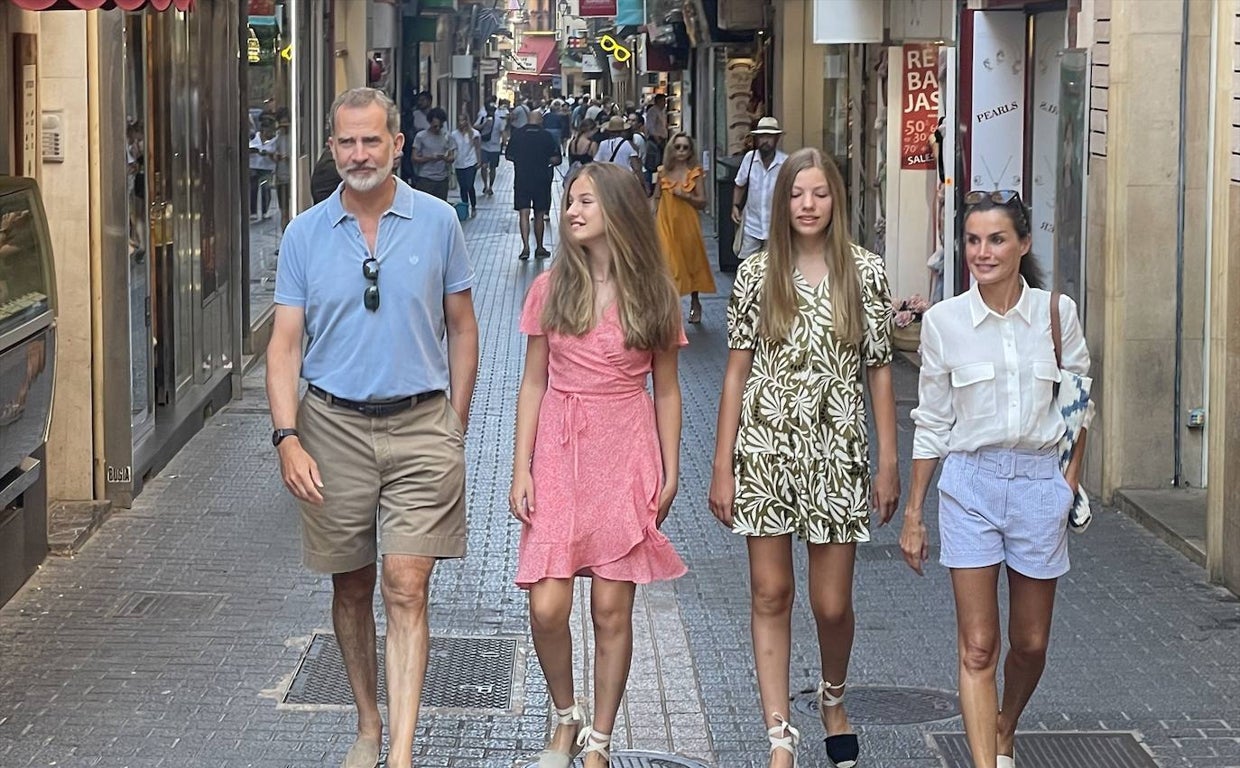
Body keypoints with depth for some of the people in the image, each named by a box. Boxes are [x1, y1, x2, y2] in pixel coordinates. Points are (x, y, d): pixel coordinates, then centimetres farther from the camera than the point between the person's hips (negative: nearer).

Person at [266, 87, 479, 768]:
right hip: (333, 428, 2)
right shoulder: (304, 234, 3)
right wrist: (287, 437, -10)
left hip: (421, 427, -2)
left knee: (406, 588, -9)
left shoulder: (437, 222, 1)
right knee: (351, 586, 12)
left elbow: (461, 328, 9)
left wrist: (455, 426, 6)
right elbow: (284, 343, 2)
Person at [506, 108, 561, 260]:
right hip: (541, 179, 0)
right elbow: (555, 159, -8)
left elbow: (509, 156, 4)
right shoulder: (546, 136, -7)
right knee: (539, 215, 12)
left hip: (521, 179, 0)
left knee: (523, 213, -1)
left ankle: (525, 246, -16)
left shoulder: (516, 134, -3)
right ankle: (539, 248, 20)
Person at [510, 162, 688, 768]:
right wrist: (521, 467, 1)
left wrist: (669, 472, 3)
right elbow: (534, 383, 6)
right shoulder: (551, 289, 4)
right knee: (547, 607, -6)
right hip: (558, 454, 1)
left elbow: (666, 390, 7)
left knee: (612, 609, 1)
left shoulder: (654, 294, 2)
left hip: (626, 458, -1)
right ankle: (566, 717, 19)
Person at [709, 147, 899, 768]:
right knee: (770, 594, 2)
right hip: (765, 448, 1)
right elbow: (737, 372, 3)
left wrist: (889, 463, 1)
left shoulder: (865, 273, 1)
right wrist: (722, 466, 1)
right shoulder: (756, 274, 2)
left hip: (837, 452, 0)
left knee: (831, 603, 4)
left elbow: (879, 372, 3)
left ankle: (833, 699, 34)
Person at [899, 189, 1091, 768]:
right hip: (970, 483, -1)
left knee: (1030, 644, 12)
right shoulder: (944, 321, -3)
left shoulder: (1057, 313, -2)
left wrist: (1071, 480, 1)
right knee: (977, 647, -5)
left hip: (1040, 482, 1)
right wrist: (912, 513, 6)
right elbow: (931, 422, 4)